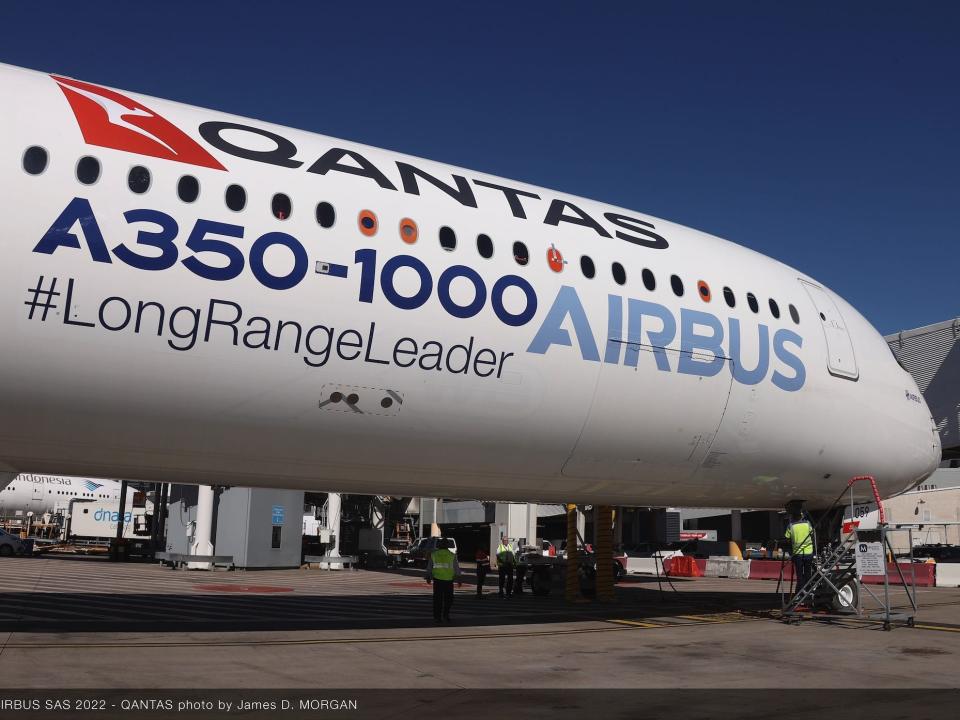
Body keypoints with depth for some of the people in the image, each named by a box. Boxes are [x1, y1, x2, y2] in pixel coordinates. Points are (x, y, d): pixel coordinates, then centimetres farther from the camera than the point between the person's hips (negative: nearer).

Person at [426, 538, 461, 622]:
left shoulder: (434, 555, 2)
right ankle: (446, 615, 9)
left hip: (437, 579, 1)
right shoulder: (452, 556, -3)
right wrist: (458, 578, 4)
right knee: (448, 599, 14)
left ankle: (437, 617, 5)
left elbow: (429, 567, 8)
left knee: (438, 599, 6)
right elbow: (457, 568, -2)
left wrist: (428, 577, 19)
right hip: (449, 580, -1)